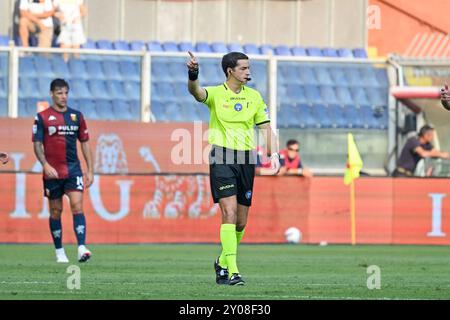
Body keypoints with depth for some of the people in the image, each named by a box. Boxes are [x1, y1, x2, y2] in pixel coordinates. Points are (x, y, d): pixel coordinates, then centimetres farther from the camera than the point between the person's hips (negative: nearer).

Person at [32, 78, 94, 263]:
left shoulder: (76, 116, 8)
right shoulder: (42, 117, 0)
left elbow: (85, 143, 13)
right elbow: (37, 144, -3)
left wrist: (90, 170, 8)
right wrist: (45, 165, -19)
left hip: (73, 170, 1)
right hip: (52, 172, -1)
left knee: (77, 206, -14)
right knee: (56, 211, 6)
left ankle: (82, 248, -23)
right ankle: (59, 252, 17)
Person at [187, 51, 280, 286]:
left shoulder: (254, 96, 10)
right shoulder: (215, 94, -3)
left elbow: (265, 127, 11)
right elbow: (196, 91, -24)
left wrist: (273, 154, -4)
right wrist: (193, 75, -46)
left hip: (246, 160, 5)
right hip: (222, 158, -5)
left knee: (241, 222, 7)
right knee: (229, 212, -18)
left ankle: (222, 262, 30)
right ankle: (232, 271, -20)